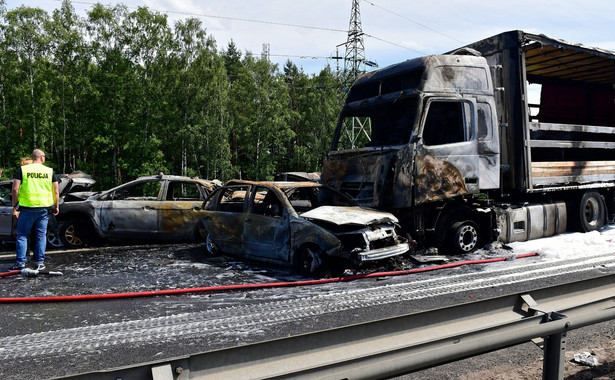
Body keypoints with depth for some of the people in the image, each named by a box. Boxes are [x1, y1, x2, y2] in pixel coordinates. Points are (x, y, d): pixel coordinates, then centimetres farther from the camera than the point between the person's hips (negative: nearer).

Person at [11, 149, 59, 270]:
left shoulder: (22, 169, 0)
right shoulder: (50, 171, 4)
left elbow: (15, 189, -5)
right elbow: (56, 191, 5)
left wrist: (14, 207, 2)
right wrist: (56, 206, 16)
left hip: (27, 207, -1)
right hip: (44, 208, 1)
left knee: (22, 235, 8)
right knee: (41, 236, 9)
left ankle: (20, 262, 5)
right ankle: (39, 262, 12)